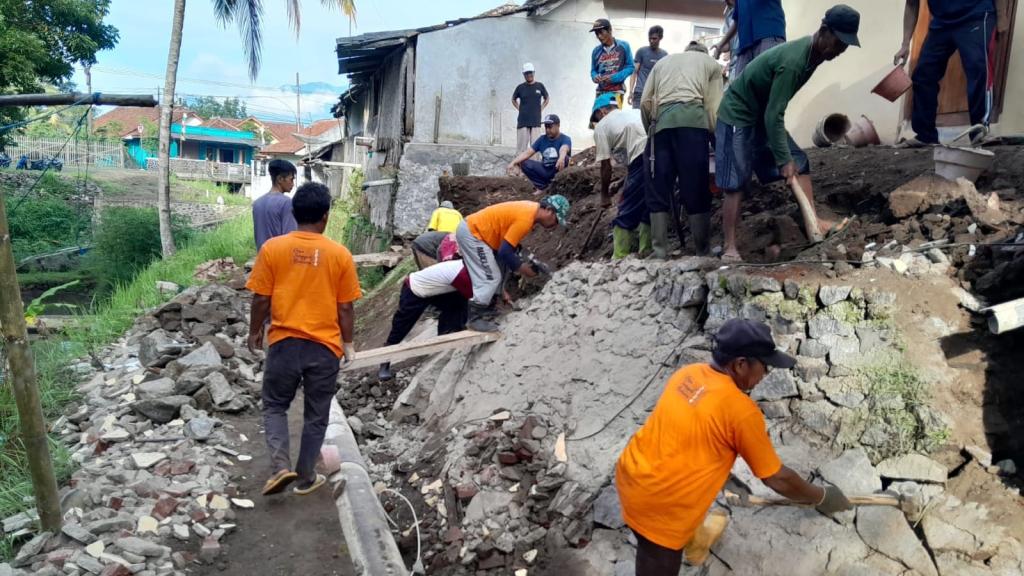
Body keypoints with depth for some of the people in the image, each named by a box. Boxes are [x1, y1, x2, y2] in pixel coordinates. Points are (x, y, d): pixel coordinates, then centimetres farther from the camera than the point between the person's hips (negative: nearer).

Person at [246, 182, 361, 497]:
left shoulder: (272, 248, -6)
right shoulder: (340, 254, -6)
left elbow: (261, 298, -2)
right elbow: (345, 307, -2)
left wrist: (255, 331, 14)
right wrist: (347, 342, 12)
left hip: (284, 342, 0)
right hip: (325, 346, 0)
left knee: (274, 406, 19)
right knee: (316, 415, 14)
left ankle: (281, 466, 3)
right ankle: (306, 478, 24)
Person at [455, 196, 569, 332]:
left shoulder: (531, 209, 5)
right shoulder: (525, 219, -24)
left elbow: (509, 243, 16)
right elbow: (504, 251, -22)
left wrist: (520, 262, 11)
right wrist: (520, 267, -9)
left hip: (472, 229, 10)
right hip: (471, 233, -10)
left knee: (493, 276, 17)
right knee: (490, 279, -9)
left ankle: (486, 312, 25)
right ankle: (475, 319, -2)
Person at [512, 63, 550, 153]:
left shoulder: (539, 86, 6)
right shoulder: (520, 87, 5)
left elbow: (546, 99, 21)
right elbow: (513, 99, 20)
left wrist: (541, 109, 9)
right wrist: (520, 108, 8)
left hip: (536, 121, 1)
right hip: (523, 121, -1)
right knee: (521, 146, -4)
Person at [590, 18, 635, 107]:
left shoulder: (623, 46, 2)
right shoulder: (596, 50, 10)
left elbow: (631, 67, 2)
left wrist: (614, 77, -12)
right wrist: (595, 77, -8)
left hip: (617, 91, -3)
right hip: (601, 91, 3)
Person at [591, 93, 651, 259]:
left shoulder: (601, 127, 13)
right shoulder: (636, 112, 32)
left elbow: (606, 166, 11)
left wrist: (605, 194, 24)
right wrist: (627, 185, 41)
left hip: (643, 158, -6)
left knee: (627, 211, 6)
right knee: (648, 207, 20)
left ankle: (619, 258, 12)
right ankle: (646, 253, 25)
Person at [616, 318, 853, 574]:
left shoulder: (687, 373, 2)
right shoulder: (742, 410, -19)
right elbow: (777, 479, -6)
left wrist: (724, 473, 32)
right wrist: (821, 497, 12)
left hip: (631, 474, 8)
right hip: (656, 505, -8)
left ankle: (695, 543, 65)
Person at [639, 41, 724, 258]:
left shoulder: (663, 61, 32)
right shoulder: (712, 63, 24)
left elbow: (645, 102, 18)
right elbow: (713, 107, 10)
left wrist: (650, 130, 27)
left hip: (663, 120, 2)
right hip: (692, 118, -2)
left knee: (660, 188, 3)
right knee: (696, 188, -3)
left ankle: (659, 251, -4)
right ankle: (702, 252, -5)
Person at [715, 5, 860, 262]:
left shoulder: (814, 51, -1)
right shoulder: (793, 61, -30)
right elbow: (774, 115, -30)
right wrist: (783, 160, -27)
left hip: (763, 114, 9)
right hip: (737, 114, -9)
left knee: (800, 163, 1)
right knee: (735, 184, -9)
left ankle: (813, 223, -1)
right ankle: (730, 248, -6)